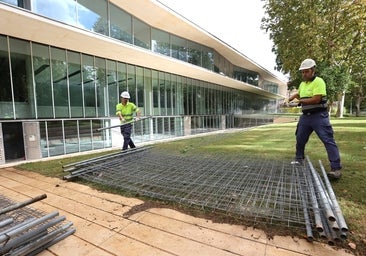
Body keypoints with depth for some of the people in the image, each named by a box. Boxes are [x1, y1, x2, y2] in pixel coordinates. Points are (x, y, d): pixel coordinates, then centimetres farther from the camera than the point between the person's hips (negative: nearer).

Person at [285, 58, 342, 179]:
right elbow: (297, 94, 30)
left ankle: (336, 168, -3)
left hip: (319, 116, -8)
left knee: (328, 140, -8)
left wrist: (300, 101, -15)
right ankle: (298, 159, 33)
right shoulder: (302, 83, 12)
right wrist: (289, 99, 12)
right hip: (305, 116, 8)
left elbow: (316, 99, -22)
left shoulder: (318, 81, -12)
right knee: (300, 139, 15)